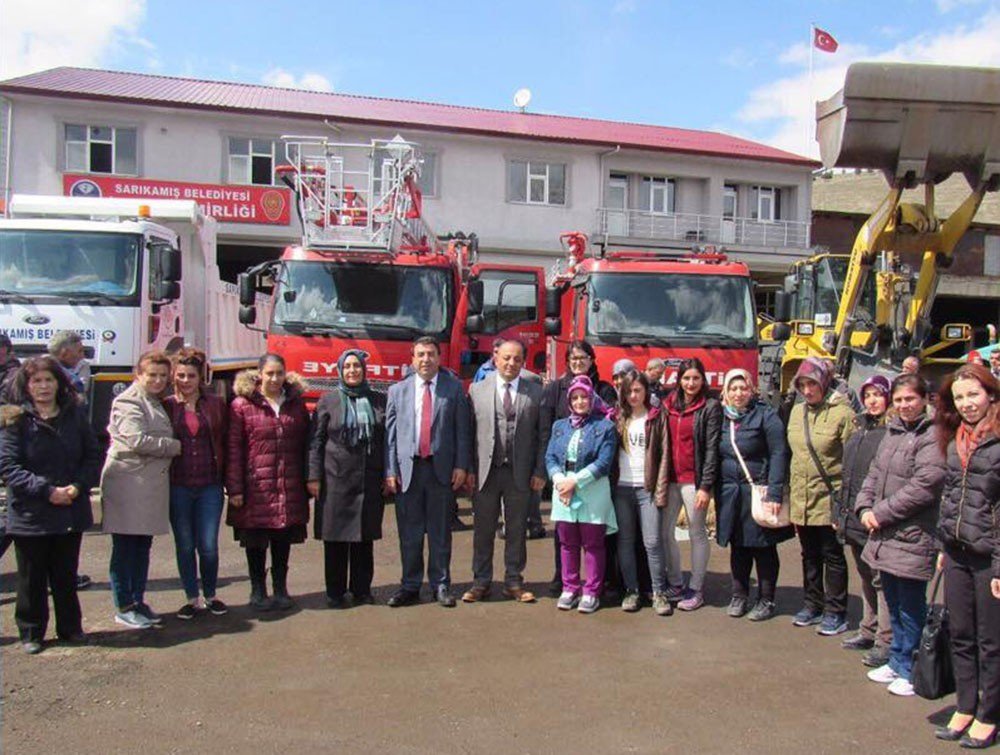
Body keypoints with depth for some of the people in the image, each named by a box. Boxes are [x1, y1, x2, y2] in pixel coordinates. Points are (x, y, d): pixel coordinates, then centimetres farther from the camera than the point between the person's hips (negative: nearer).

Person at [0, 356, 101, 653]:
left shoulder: (75, 415, 5)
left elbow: (93, 455, 5)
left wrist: (78, 487, -11)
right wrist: (47, 491, -19)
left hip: (71, 511, 3)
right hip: (30, 514, -3)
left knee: (66, 574, 13)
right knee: (32, 577, 9)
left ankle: (70, 627, 27)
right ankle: (30, 633, 23)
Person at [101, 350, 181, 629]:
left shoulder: (157, 403, 20)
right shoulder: (128, 402, -9)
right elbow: (138, 441, -20)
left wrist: (171, 448, 7)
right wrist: (175, 446, -10)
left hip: (151, 485, 9)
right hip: (128, 485, -9)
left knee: (143, 546, 14)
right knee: (125, 548, 0)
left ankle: (138, 601, 23)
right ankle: (124, 608, 8)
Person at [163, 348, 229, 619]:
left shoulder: (216, 404, 4)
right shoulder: (166, 406, 2)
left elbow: (226, 442, 6)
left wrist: (227, 478, 0)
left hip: (209, 485, 0)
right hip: (177, 487, 0)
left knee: (208, 545, 1)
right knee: (184, 545, 9)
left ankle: (210, 596, 22)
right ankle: (192, 599, 23)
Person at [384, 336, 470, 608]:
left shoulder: (453, 388, 4)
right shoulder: (397, 391, 8)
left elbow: (462, 430, 2)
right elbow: (390, 433, 4)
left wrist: (461, 465, -5)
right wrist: (390, 471, -3)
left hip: (442, 469, -1)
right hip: (407, 469, 1)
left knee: (440, 532, 7)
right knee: (409, 533, 7)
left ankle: (441, 585, 18)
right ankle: (410, 586, 18)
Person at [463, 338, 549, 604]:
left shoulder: (536, 392, 4)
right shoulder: (477, 390, 4)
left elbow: (543, 434, 2)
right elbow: (468, 432, 2)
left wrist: (540, 471, -4)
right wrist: (469, 469, -4)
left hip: (520, 473, 0)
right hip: (485, 471, 0)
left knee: (517, 530, 9)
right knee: (483, 529, 8)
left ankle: (514, 582, 21)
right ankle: (481, 582, 20)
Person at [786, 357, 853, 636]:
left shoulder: (842, 413, -12)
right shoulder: (797, 411, 8)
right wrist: (791, 492, 12)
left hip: (829, 498, -6)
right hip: (801, 498, 6)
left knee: (832, 555, 6)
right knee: (809, 555, 16)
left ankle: (835, 612, 17)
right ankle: (813, 605, 29)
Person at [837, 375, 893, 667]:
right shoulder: (858, 427, 16)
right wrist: (841, 511, 18)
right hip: (854, 517, 8)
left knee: (882, 578, -2)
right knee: (866, 575, 18)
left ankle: (886, 641, 6)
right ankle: (869, 630, 29)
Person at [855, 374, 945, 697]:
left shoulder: (932, 437, -14)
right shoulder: (892, 432, 13)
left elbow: (923, 487, -20)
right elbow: (874, 473, 17)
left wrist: (881, 513, -15)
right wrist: (864, 507, 1)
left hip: (913, 538, -8)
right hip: (885, 536, 8)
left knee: (911, 608, 3)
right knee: (894, 604, 19)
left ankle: (911, 671, 15)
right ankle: (897, 662, 32)